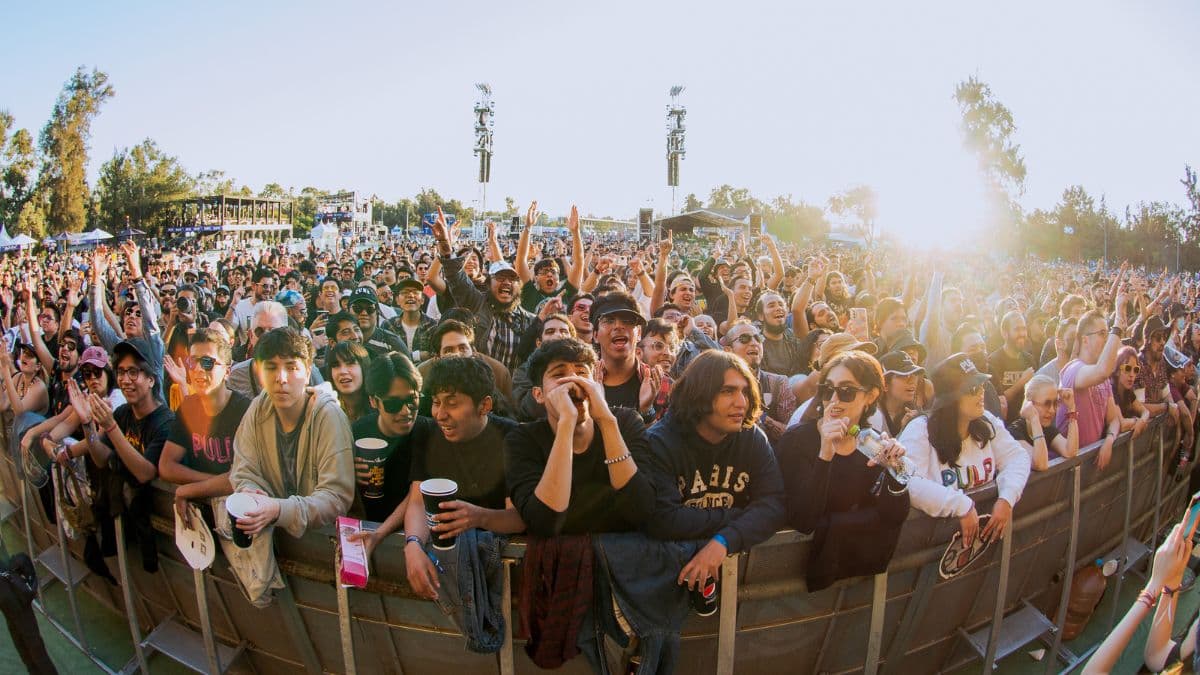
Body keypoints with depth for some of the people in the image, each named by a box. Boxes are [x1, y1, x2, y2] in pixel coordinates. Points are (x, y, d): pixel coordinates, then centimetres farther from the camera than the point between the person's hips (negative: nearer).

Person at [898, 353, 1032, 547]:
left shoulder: (987, 423, 6)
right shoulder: (920, 430, -16)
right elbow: (909, 485, -28)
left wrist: (1006, 499, -13)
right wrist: (962, 507, -28)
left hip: (987, 525, 4)